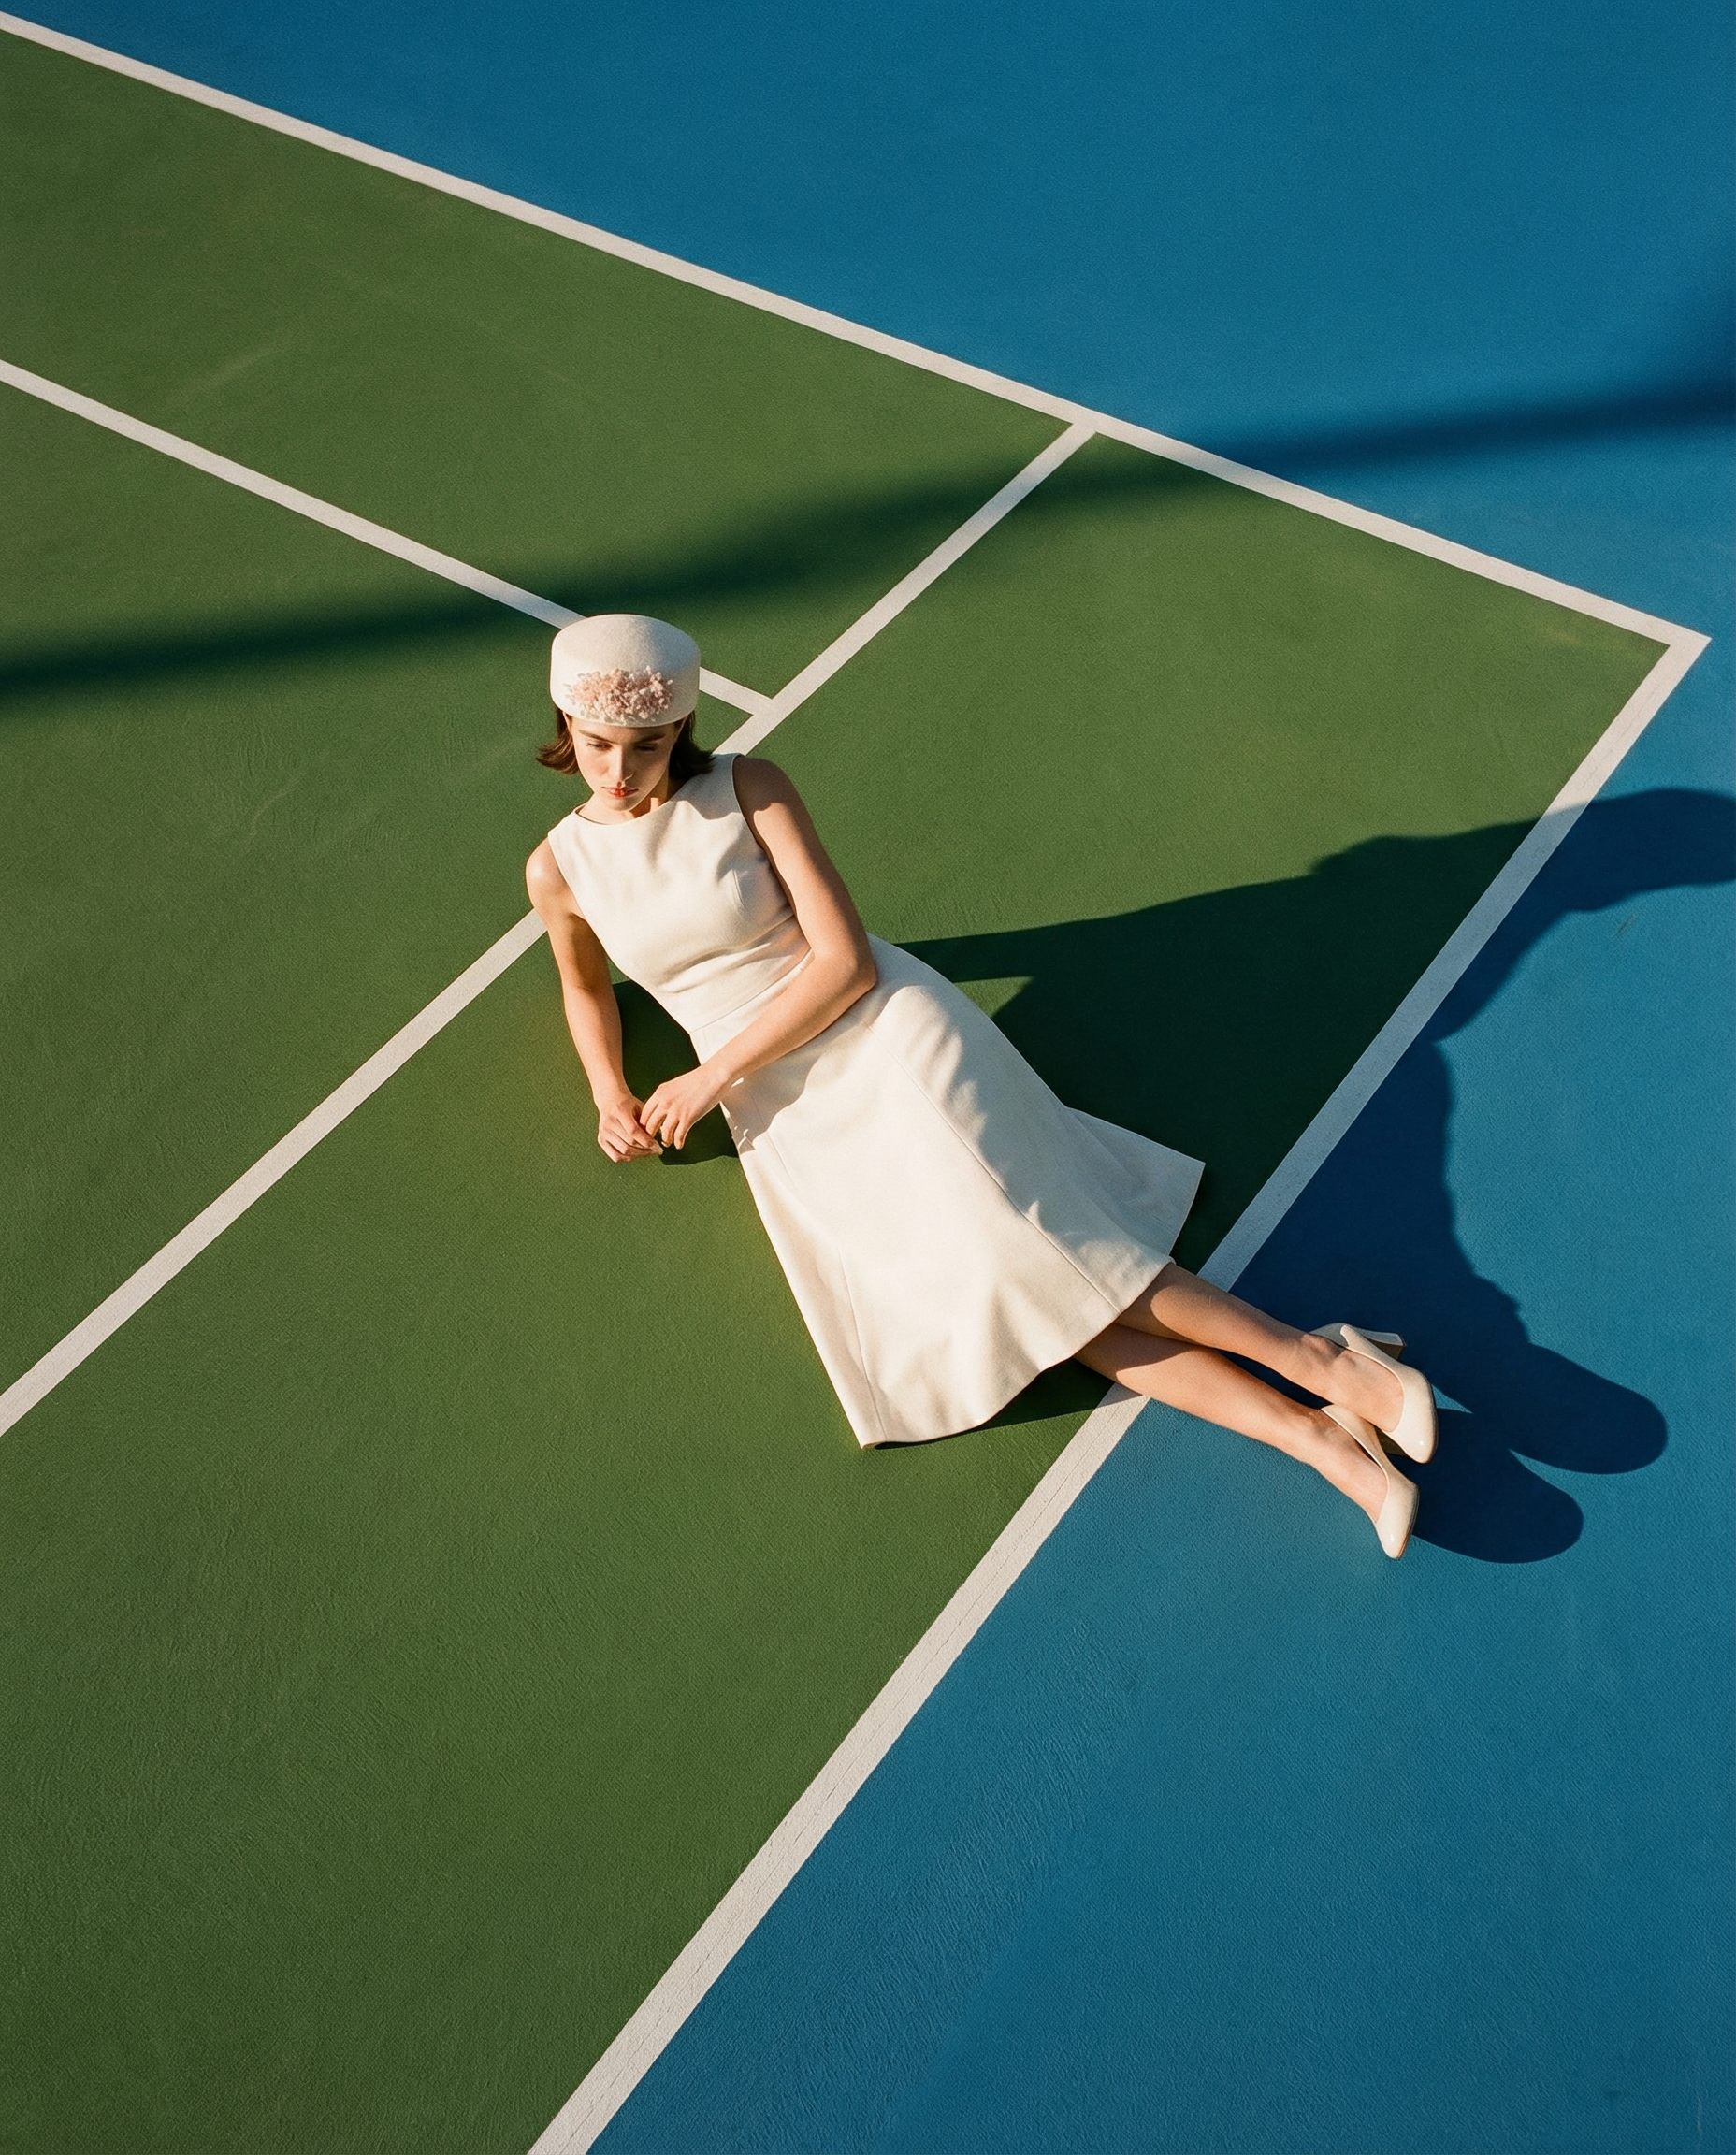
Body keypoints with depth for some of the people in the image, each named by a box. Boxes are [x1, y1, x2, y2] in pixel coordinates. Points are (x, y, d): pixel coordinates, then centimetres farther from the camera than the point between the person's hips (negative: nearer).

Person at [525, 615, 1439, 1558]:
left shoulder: (748, 788, -4)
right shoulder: (559, 868, 6)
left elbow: (845, 961, -8)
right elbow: (584, 985, 27)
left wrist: (713, 1074, -11)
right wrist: (610, 1096, 9)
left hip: (887, 1036, -2)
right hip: (785, 1123, 2)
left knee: (1008, 1253, -27)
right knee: (1021, 1296, -17)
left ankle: (1314, 1359, -20)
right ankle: (1315, 1437, -21)